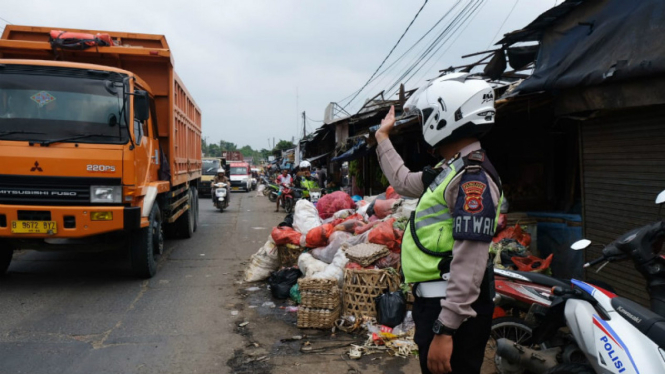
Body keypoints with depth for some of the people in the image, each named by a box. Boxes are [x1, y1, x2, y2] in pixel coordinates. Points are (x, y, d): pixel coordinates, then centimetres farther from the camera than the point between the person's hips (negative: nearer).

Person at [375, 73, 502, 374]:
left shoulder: (473, 177, -20)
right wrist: (382, 137, 37)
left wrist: (445, 330, -27)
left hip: (452, 308, -10)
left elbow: (469, 264, -26)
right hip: (434, 301, 10)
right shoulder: (450, 169, 11)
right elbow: (404, 182, 30)